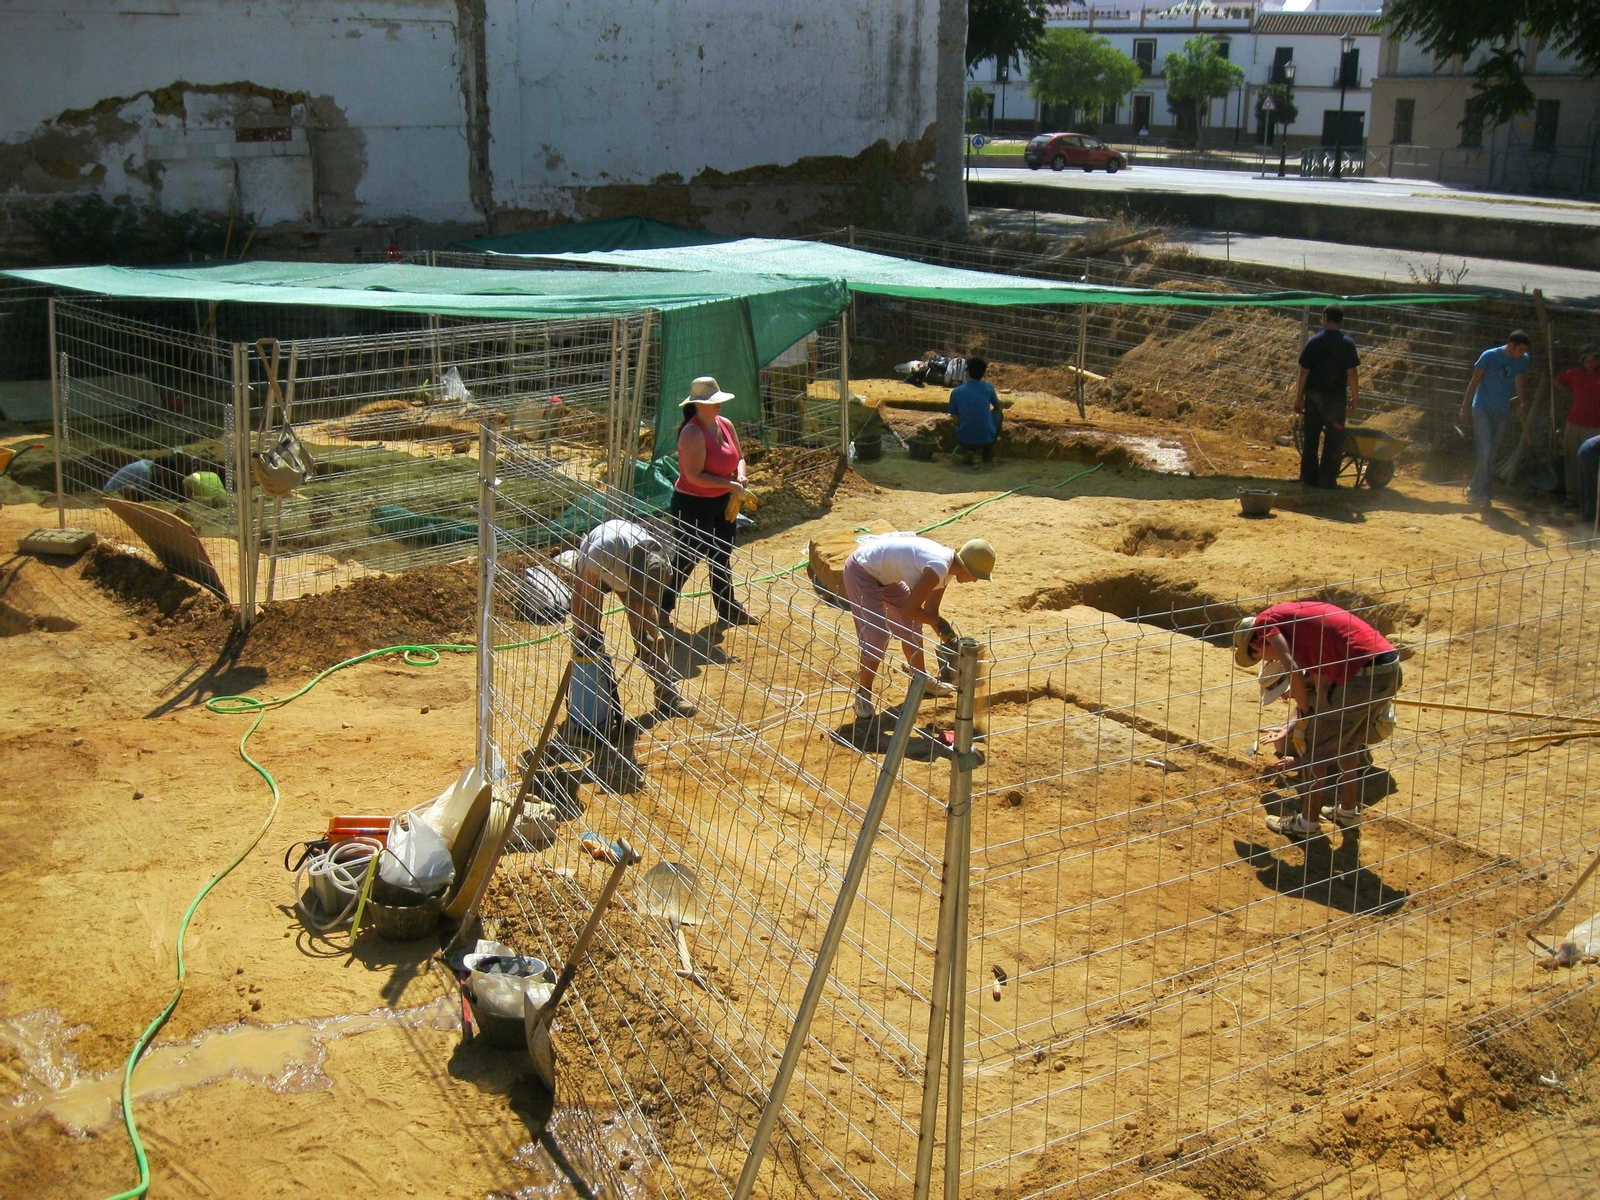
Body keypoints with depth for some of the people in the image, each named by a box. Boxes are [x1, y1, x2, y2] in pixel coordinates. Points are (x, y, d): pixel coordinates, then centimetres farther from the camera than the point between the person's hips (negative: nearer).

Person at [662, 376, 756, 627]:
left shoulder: (726, 425, 3)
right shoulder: (692, 433, -23)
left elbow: (738, 457, 15)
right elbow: (694, 477, -28)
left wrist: (740, 476, -7)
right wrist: (729, 485, -25)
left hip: (722, 502, 9)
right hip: (692, 505, -9)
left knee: (722, 557, 20)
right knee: (686, 558, 1)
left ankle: (728, 609, 34)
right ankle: (661, 610, 16)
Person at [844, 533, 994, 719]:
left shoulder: (947, 570, -1)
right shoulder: (939, 568, -30)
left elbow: (930, 610, 11)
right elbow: (910, 609, -26)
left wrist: (948, 639, 13)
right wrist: (940, 623, -13)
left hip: (883, 573, 10)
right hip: (861, 570, -10)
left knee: (911, 626, 15)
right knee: (877, 635, -13)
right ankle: (863, 694, 4)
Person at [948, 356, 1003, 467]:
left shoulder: (956, 392, -3)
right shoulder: (988, 387, -2)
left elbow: (956, 420, 3)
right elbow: (997, 406, 18)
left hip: (965, 440, 1)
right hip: (987, 439, 0)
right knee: (997, 413, 29)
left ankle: (967, 451, 8)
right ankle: (988, 454, 25)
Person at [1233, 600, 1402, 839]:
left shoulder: (1265, 621, 3)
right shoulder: (1297, 615, 27)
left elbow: (1292, 668, -13)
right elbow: (1321, 675, 26)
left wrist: (1304, 711, -1)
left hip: (1363, 674, -9)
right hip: (1391, 667, 9)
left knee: (1319, 747, 7)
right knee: (1347, 741, 27)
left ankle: (1307, 822, 18)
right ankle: (1349, 811, 39)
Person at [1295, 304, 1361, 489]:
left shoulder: (1313, 341, -2)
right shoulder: (1347, 343, -7)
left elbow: (1304, 372, -1)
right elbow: (1352, 373, -8)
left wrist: (1299, 397, 6)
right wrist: (1355, 398, 1)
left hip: (1313, 395, 2)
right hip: (1336, 397, -2)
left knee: (1311, 437, 10)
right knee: (1334, 439, 5)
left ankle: (1309, 477, 13)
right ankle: (1327, 479, 3)